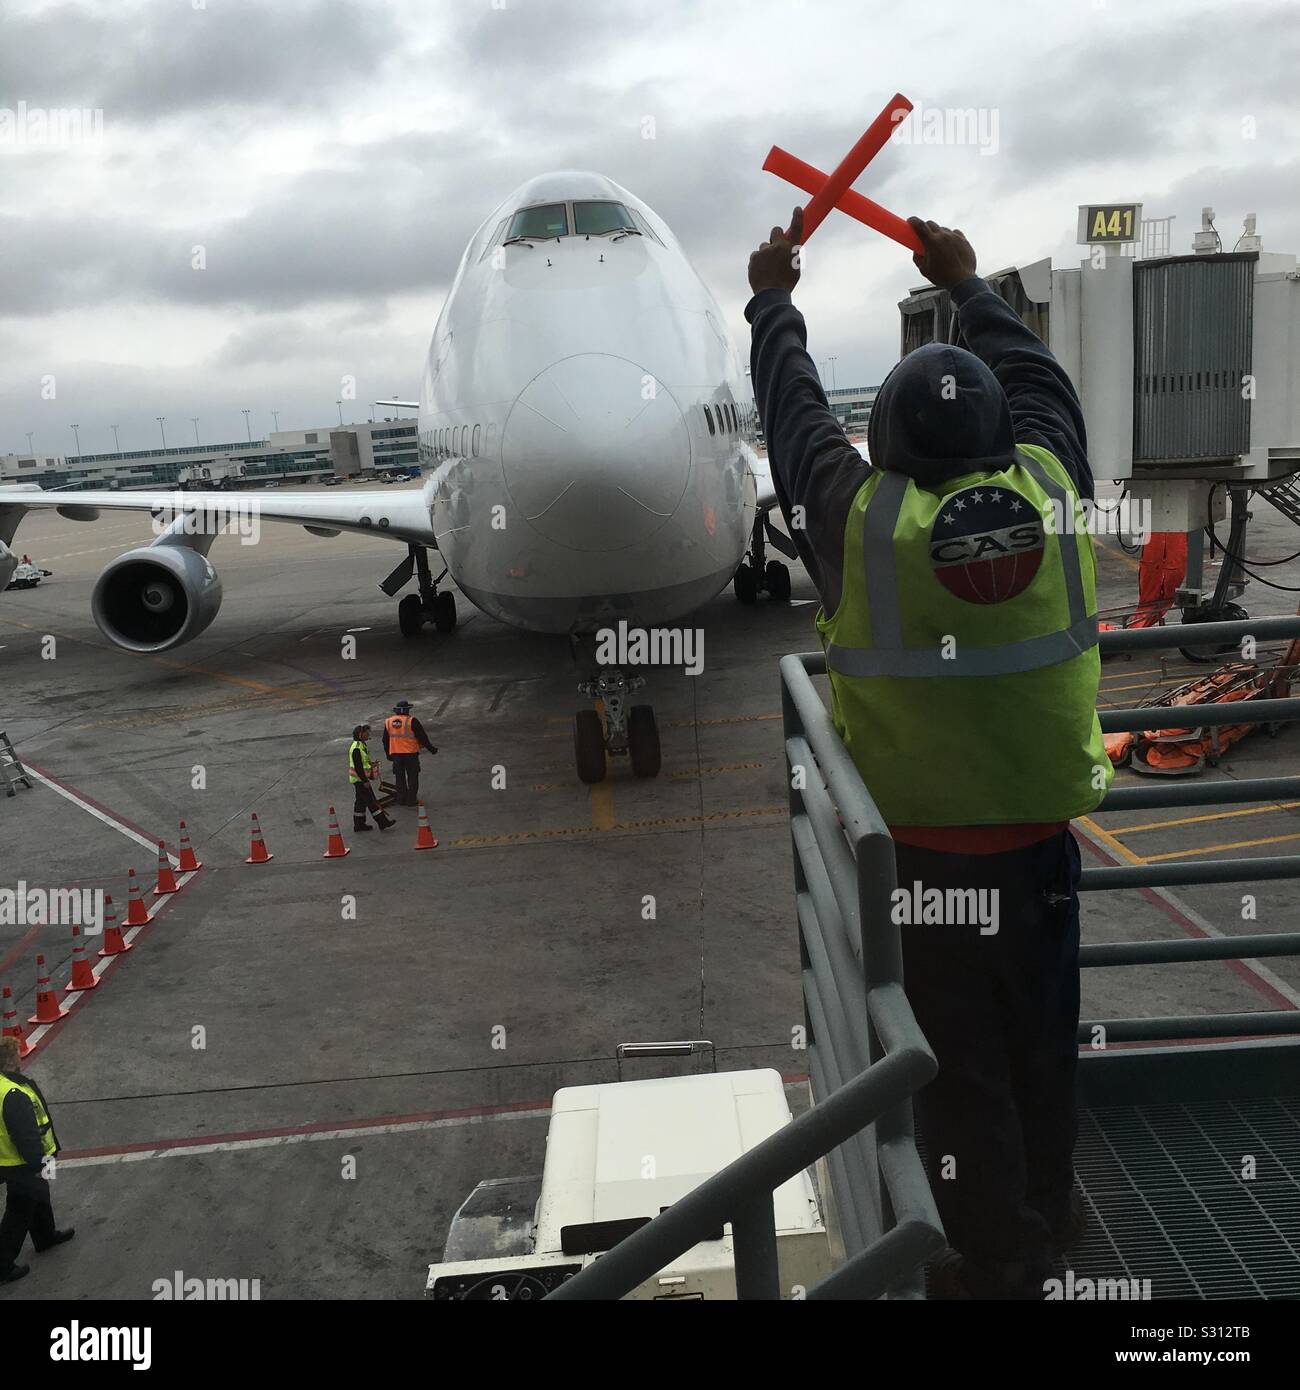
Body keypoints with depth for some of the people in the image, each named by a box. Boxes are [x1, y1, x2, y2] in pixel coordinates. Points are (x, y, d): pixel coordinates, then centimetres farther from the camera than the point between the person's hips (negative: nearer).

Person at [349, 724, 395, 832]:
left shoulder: (361, 745, 12)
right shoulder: (356, 748, -22)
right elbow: (358, 766, -24)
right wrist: (365, 781, -23)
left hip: (361, 779, 10)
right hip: (359, 780, -10)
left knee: (361, 801, 14)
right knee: (371, 801, -7)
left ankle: (359, 824, 21)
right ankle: (383, 823, -5)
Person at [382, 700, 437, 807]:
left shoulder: (388, 722, 3)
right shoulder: (411, 721, -12)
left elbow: (385, 740, 13)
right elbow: (422, 736, -8)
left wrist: (388, 754, 25)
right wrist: (430, 748, 4)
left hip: (396, 754, 4)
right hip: (411, 754, -4)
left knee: (400, 777, 15)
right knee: (412, 777, 8)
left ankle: (401, 799, 18)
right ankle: (411, 799, 10)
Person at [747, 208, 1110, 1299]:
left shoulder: (861, 519, -15)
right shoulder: (1050, 487, -7)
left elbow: (796, 410, 2)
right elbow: (1041, 381, 13)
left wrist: (774, 300, 20)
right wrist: (966, 285, 28)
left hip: (921, 846, -4)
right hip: (1041, 832, 4)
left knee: (966, 1066, 10)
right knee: (1044, 1050, 21)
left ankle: (997, 1264, 26)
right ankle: (1048, 1222, 43)